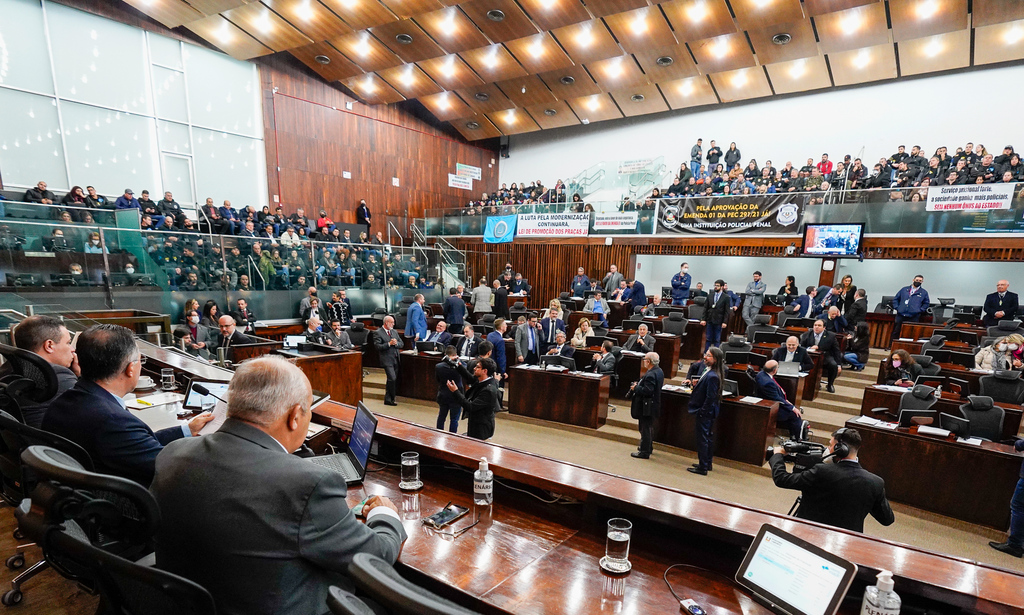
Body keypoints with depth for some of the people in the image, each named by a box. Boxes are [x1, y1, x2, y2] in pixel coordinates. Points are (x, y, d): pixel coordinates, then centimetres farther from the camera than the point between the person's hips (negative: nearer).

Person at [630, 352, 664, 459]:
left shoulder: (650, 375, -26)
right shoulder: (659, 371, 7)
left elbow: (647, 391, -30)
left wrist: (635, 388, -17)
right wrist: (639, 384, 6)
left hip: (646, 407, -10)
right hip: (653, 405, 10)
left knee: (645, 429, 0)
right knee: (649, 428, 23)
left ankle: (644, 452, 8)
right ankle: (648, 447, 37)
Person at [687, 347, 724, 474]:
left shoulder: (712, 376, -26)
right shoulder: (705, 368, 3)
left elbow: (710, 397, -24)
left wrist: (702, 412, -17)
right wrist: (695, 384, -3)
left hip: (705, 412, -10)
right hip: (708, 412, 10)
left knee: (703, 439, 2)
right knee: (708, 437, 20)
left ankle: (703, 467, 13)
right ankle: (708, 464, 33)